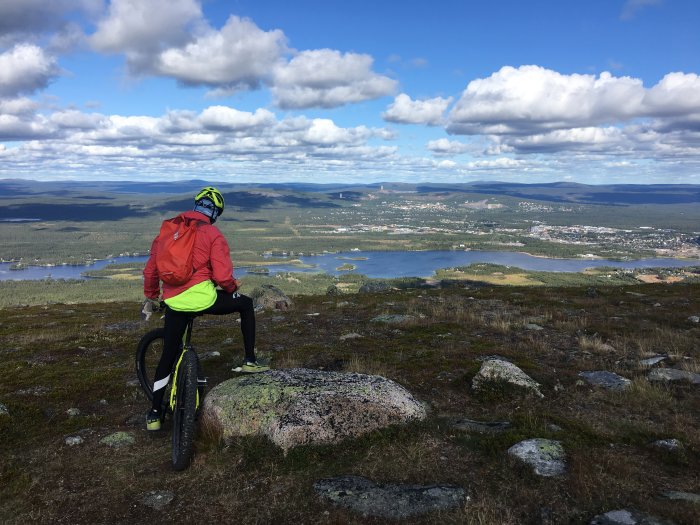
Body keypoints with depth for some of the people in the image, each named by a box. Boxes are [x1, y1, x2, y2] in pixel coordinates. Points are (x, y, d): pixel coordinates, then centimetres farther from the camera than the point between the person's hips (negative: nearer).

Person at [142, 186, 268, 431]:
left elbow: (150, 270, 15)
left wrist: (151, 297, 29)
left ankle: (154, 414, 25)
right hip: (203, 298, -4)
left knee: (168, 356, 18)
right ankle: (250, 361, 19)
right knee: (246, 304, 21)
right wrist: (232, 288, 10)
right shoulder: (212, 234, -4)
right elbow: (222, 275, -11)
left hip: (174, 302, 5)